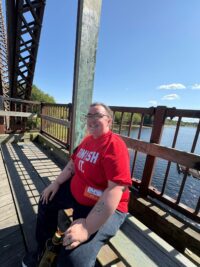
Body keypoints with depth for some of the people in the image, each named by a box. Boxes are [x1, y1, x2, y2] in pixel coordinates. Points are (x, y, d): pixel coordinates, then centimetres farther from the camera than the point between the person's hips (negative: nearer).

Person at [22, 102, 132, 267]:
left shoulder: (114, 145, -26)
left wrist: (88, 227, -30)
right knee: (47, 200, 22)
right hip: (75, 191, 9)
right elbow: (73, 163, 12)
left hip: (105, 208, -8)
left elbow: (116, 189, -31)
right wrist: (56, 183, 6)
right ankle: (43, 247, 44)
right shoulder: (87, 140, 2)